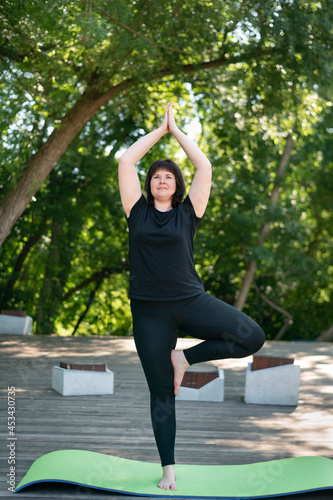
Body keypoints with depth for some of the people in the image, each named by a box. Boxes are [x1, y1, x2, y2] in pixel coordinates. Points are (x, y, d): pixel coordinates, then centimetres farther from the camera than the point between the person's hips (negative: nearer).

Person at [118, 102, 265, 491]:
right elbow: (126, 162, 2)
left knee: (252, 337, -19)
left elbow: (205, 166, 1)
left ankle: (185, 358, -1)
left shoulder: (187, 212, 7)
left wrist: (176, 130, 8)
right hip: (149, 310, -1)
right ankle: (168, 470, 13)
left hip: (191, 301, 1)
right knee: (161, 396, 2)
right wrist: (160, 130, 10)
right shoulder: (138, 211, 7)